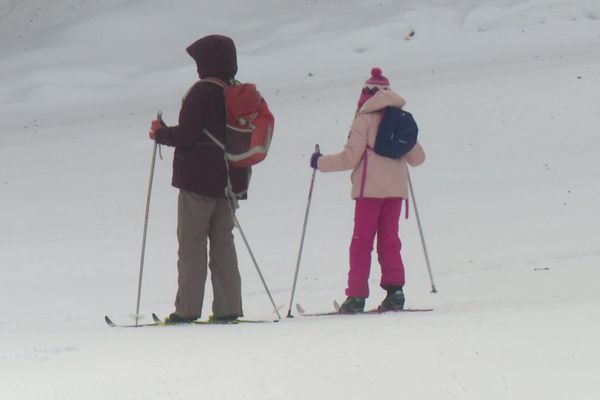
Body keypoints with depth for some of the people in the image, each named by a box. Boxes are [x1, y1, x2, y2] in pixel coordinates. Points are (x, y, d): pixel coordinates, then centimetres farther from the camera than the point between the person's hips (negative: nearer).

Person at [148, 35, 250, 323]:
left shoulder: (202, 93, -14)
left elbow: (187, 135, -19)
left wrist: (161, 134, 0)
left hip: (198, 181, -7)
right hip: (230, 181, 7)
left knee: (191, 243, -1)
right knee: (223, 240, 11)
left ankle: (188, 308, -2)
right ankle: (228, 307, 7)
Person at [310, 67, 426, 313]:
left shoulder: (365, 118, -6)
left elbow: (350, 157, -10)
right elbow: (417, 158, 16)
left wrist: (320, 162, 4)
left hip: (371, 189, -5)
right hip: (396, 189, 5)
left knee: (362, 242, -1)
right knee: (389, 241, 11)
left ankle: (357, 296, -5)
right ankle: (395, 292, 1)